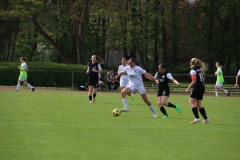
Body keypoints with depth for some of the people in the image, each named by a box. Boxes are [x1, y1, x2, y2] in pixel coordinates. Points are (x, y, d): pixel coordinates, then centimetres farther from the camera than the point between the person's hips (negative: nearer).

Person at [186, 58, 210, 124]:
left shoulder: (193, 70, -11)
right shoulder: (199, 69, 14)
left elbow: (194, 81, -17)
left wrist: (188, 88, -9)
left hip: (197, 88, -8)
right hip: (202, 87, 8)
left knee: (191, 102, -5)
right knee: (198, 104, 13)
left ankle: (197, 118, -14)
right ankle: (206, 118, 10)